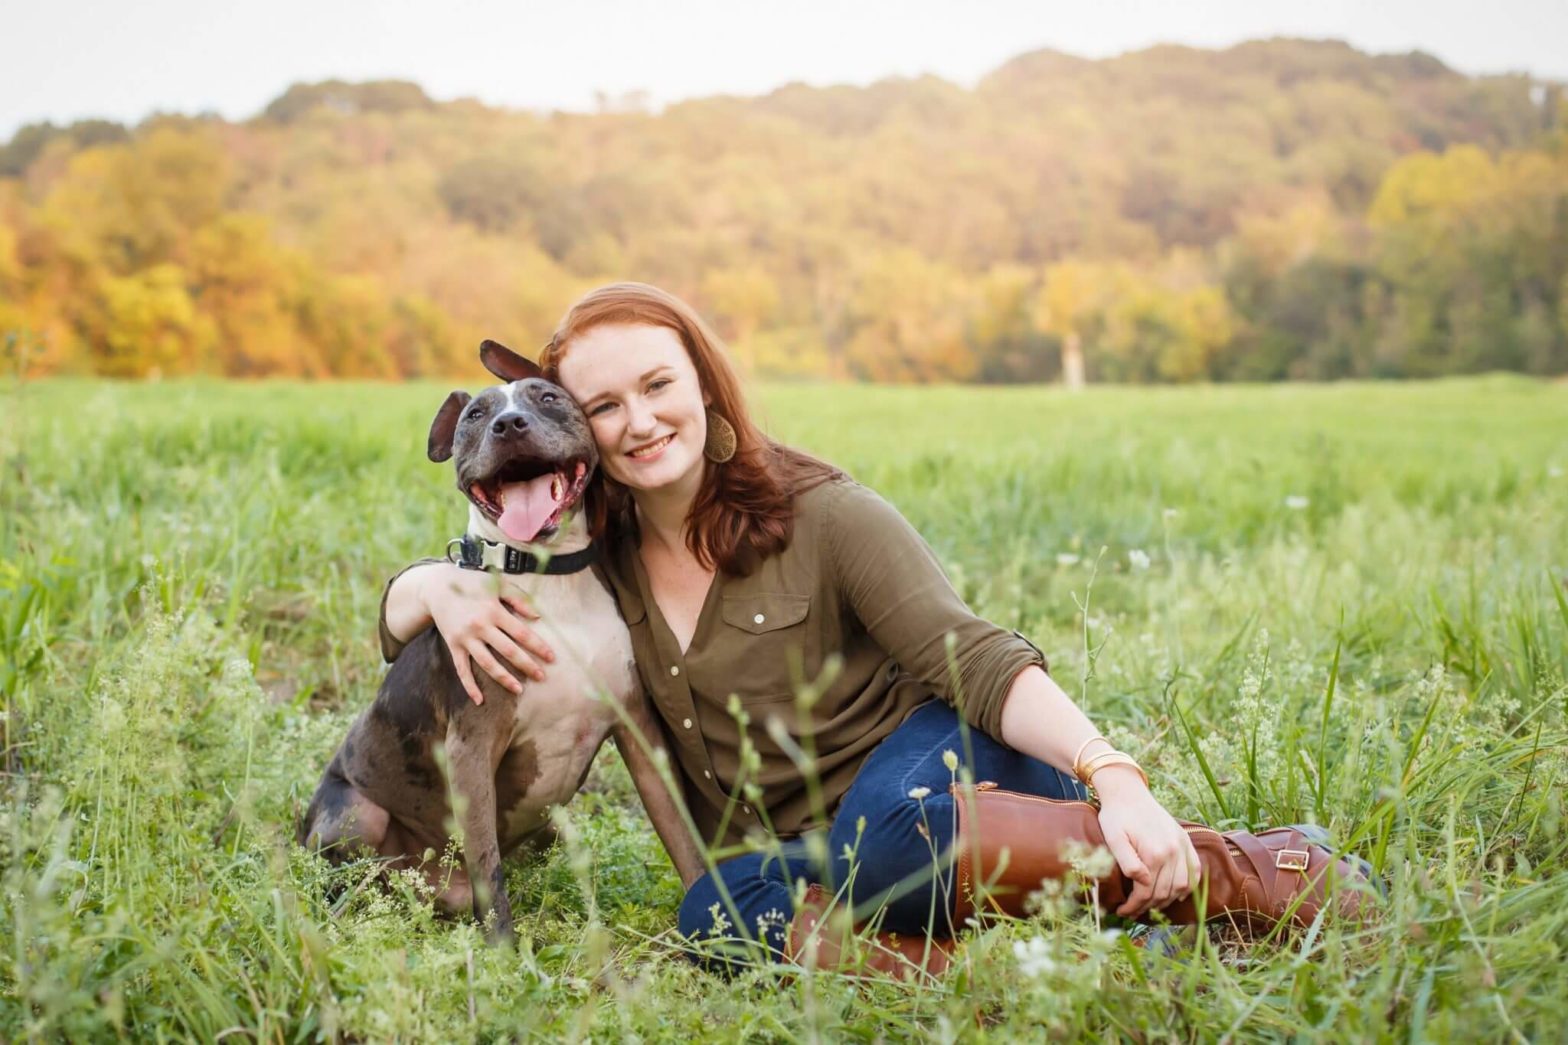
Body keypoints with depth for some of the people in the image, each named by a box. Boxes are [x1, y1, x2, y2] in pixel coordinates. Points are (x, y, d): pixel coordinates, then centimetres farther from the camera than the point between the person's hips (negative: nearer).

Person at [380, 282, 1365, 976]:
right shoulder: (592, 556, 3)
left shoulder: (823, 515, -9)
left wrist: (1114, 779, -32)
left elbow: (975, 659, -16)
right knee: (718, 913, -32)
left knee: (889, 822, -40)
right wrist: (446, 588, -14)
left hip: (930, 758, -4)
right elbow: (398, 606, 12)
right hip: (798, 860, 4)